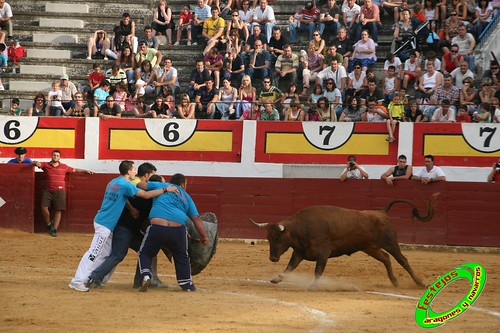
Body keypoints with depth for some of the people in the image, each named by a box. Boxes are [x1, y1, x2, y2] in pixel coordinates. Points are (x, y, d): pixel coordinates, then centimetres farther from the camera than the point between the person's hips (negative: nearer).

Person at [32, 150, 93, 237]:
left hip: (59, 191, 0)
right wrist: (36, 163, -22)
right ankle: (49, 224, 11)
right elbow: (36, 163, 2)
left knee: (58, 210, -3)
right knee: (44, 207, -12)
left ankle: (54, 229, 3)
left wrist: (86, 171, 17)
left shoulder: (64, 167, 11)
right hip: (47, 190, 0)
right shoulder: (46, 165, 8)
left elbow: (75, 170, 21)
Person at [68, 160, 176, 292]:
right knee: (93, 253, -12)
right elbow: (145, 195, -15)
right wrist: (165, 190, -10)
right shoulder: (125, 185, -14)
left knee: (106, 254, 15)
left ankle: (90, 279, 16)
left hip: (107, 225, 10)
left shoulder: (113, 182, 14)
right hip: (105, 224, -10)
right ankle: (77, 281, -16)